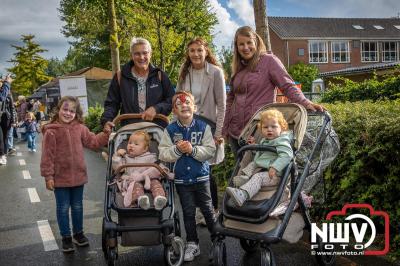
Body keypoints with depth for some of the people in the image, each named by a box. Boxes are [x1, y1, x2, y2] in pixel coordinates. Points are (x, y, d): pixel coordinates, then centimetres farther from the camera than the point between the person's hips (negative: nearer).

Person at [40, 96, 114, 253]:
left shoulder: (80, 128, 0)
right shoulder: (51, 131, -12)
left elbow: (93, 142, 9)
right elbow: (48, 156, -12)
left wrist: (106, 133, -4)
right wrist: (48, 176, -13)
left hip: (78, 176, 4)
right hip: (60, 178, -4)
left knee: (77, 207, 18)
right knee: (63, 208, 9)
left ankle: (78, 233, 35)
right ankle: (66, 237, 24)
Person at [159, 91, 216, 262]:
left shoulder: (203, 127, -5)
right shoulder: (170, 130, -3)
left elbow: (210, 151, -10)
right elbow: (163, 154, -7)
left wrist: (193, 149, -22)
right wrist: (177, 149, -23)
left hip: (201, 176, -1)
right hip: (181, 178, 1)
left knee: (207, 209, 12)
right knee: (188, 212, 10)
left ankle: (217, 238, 31)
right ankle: (192, 244, 23)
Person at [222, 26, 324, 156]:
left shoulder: (269, 60, -3)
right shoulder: (238, 67, 14)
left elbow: (288, 86, -10)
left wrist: (305, 103, -27)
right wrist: (225, 128, 17)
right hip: (235, 131, 6)